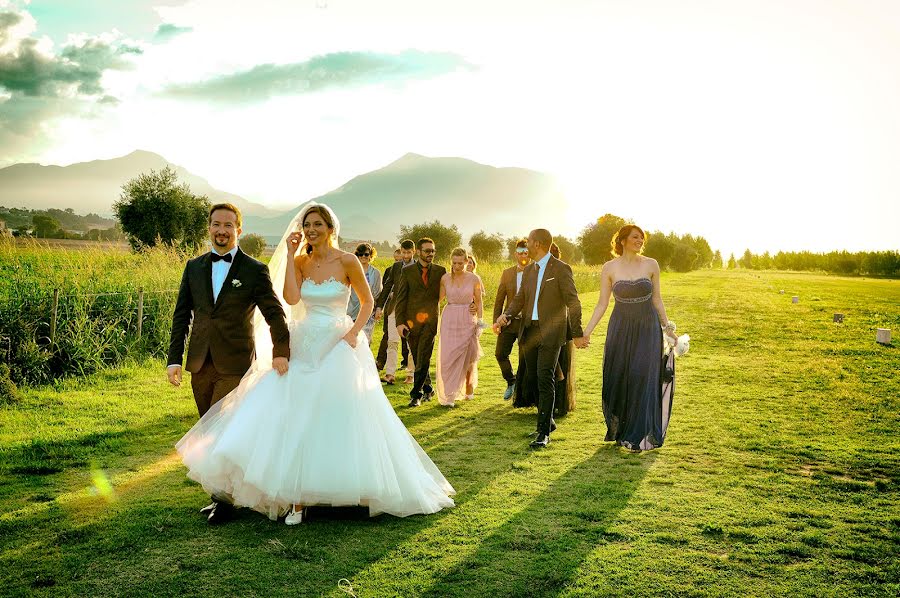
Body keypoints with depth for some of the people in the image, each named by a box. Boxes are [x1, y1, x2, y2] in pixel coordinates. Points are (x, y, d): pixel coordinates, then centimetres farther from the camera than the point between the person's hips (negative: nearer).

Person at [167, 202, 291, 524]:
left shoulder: (255, 270, -3)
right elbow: (181, 315, 10)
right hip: (200, 363, 5)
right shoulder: (194, 267, 10)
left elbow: (275, 314, -3)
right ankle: (221, 493, 22)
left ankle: (224, 496, 6)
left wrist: (280, 352, -16)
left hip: (234, 365, -5)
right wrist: (174, 359, 3)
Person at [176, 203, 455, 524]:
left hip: (338, 348, -3)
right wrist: (291, 254, -9)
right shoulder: (300, 261, 5)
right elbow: (291, 298, -12)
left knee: (341, 420, 0)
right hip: (305, 347, 3)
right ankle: (298, 500, 3)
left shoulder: (347, 261, -5)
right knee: (297, 421, -3)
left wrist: (354, 332, -10)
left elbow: (367, 300, 3)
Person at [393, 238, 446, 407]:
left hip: (431, 321, -1)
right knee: (417, 359, 10)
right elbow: (401, 298, 1)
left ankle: (416, 394, -3)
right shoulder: (407, 271, 3)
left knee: (423, 358, -8)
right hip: (412, 321, 1)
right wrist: (400, 322, -7)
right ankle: (427, 388, 27)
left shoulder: (440, 271, 6)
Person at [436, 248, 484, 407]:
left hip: (468, 320, 0)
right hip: (449, 320, 1)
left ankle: (469, 387, 32)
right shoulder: (445, 278, 1)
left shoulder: (474, 279, -3)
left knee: (468, 357, 8)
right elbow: (438, 298, 11)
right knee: (447, 357, -7)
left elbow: (479, 302, 4)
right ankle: (449, 395, -2)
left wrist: (480, 321, 0)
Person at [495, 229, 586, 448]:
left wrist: (577, 333, -11)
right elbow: (520, 298, 15)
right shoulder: (529, 271, 15)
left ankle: (544, 432, -10)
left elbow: (573, 302, -7)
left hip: (550, 332, -7)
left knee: (545, 380, -12)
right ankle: (547, 421, 27)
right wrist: (506, 315, -5)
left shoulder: (561, 269, -6)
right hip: (529, 331, 7)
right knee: (533, 379, 11)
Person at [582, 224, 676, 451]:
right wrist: (586, 331, -4)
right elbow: (602, 303, 1)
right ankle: (617, 430, 24)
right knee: (617, 379, 5)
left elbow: (657, 299, 8)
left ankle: (640, 435, 6)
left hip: (648, 329, 0)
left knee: (643, 378, -5)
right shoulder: (609, 268, -2)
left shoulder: (651, 265, 0)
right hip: (620, 329, 0)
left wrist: (667, 327, 8)